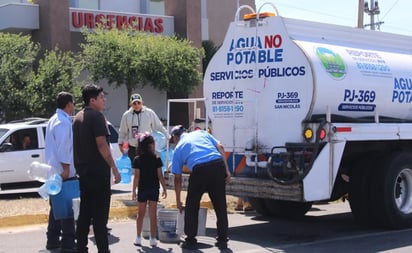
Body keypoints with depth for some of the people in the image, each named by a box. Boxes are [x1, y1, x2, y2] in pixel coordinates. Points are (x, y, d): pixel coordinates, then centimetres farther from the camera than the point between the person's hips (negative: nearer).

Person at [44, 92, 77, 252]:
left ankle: (52, 240, 21)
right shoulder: (64, 122, -16)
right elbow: (63, 148, -22)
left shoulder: (53, 120, 15)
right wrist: (66, 169, -21)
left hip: (54, 171, 10)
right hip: (64, 172, -10)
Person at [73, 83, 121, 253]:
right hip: (98, 171, -8)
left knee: (85, 212, 12)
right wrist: (114, 168, -17)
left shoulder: (78, 117, 15)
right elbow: (101, 144, -19)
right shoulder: (96, 116, -12)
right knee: (100, 214, -6)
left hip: (83, 170, 8)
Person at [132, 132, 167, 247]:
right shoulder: (156, 159, -6)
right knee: (153, 214, 4)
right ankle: (152, 239, 6)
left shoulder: (137, 160, -6)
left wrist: (134, 190, -2)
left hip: (142, 190, 0)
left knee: (141, 214, 12)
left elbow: (137, 176, -8)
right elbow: (160, 176, -5)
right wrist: (164, 189, 3)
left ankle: (138, 238, 13)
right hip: (154, 189, 0)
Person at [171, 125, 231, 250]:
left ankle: (191, 240, 17)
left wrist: (178, 201, 32)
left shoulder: (178, 148, 23)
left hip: (199, 170, -2)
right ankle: (222, 240, 18)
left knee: (192, 206, 15)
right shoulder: (201, 133, 28)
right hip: (218, 165, 2)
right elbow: (220, 147, 12)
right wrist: (227, 170, 11)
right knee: (220, 206, 13)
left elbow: (177, 179, 24)